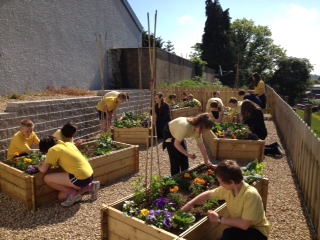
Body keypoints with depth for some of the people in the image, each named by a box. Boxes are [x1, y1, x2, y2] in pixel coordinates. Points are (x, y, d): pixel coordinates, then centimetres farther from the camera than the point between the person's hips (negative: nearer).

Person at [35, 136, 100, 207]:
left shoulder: (53, 149, -7)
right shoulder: (68, 143, 15)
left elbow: (43, 170, -8)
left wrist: (38, 166, 14)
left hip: (81, 178, -9)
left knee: (47, 179, -2)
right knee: (61, 197, 19)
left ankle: (73, 193, 2)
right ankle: (90, 186, 14)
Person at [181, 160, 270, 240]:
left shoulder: (250, 194, -32)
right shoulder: (227, 189, -11)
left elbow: (244, 225, -33)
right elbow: (208, 194, 5)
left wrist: (219, 219, -23)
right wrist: (189, 204, 5)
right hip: (240, 228, 6)